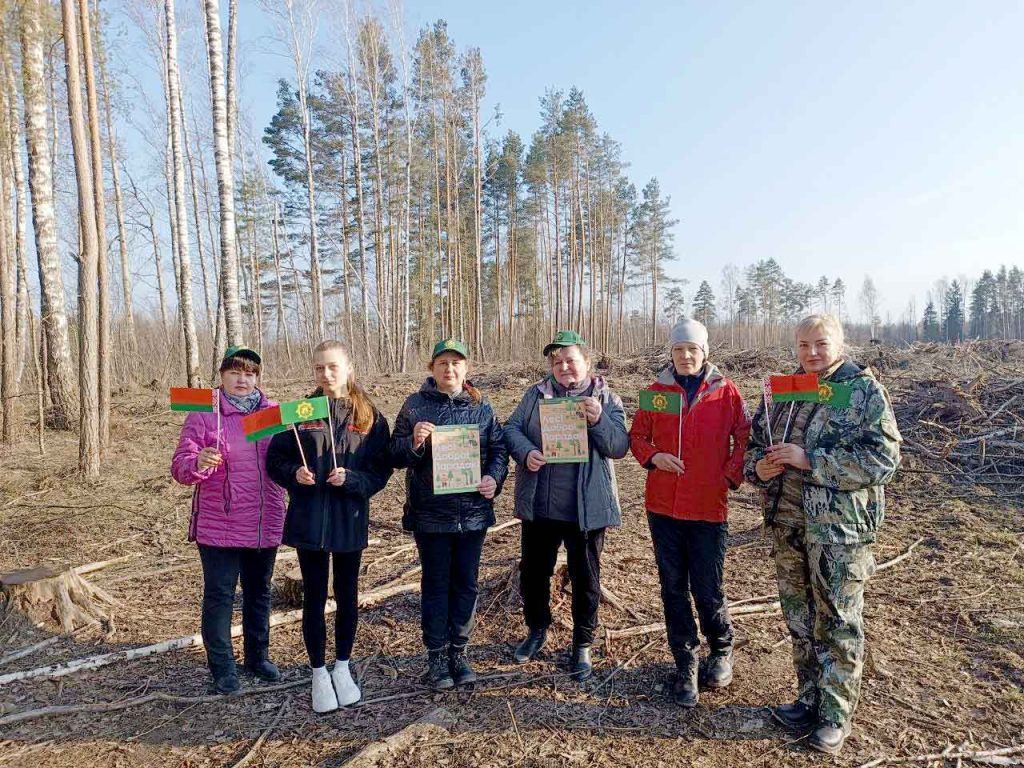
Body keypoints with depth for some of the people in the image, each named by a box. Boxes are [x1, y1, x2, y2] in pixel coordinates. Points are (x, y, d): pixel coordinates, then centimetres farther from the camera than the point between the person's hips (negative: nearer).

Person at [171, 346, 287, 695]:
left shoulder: (273, 412, 4)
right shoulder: (203, 414, -6)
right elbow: (180, 467, -10)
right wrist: (198, 463, -31)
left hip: (265, 524, 4)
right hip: (219, 527, -3)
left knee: (259, 593, 17)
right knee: (219, 595, 5)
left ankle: (258, 656, 34)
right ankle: (222, 666, 22)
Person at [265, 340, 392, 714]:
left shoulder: (369, 416, -2)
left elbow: (381, 469, -3)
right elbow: (275, 459, 3)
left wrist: (351, 478, -19)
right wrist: (294, 474, -16)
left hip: (350, 519, 0)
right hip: (308, 518, 0)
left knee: (347, 596, 14)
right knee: (314, 598, 10)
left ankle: (342, 668, 34)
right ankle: (319, 673, 27)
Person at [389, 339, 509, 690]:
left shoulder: (481, 406, 4)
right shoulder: (415, 405, -1)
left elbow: (498, 448, 8)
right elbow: (395, 455, 0)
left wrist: (494, 478, -10)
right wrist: (413, 443, -21)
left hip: (473, 511, 2)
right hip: (430, 513, -2)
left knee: (466, 583, 12)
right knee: (435, 584, 10)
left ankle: (459, 651, 29)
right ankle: (436, 654, 25)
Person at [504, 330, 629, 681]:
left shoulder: (607, 399, 0)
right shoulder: (535, 394, 5)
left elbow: (619, 447, -9)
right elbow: (511, 428, 0)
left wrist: (598, 421, -26)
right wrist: (526, 453, -20)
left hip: (587, 507, -2)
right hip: (539, 505, 2)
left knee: (585, 578, 10)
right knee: (533, 571, 16)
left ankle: (582, 645, 30)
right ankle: (537, 629, 41)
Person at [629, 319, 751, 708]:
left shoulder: (725, 391, -1)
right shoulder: (657, 391, 4)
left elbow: (745, 436, 4)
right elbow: (637, 435, 10)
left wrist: (732, 475, -6)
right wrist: (653, 457, -9)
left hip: (709, 508, -2)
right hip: (663, 506, 2)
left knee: (707, 589, 5)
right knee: (673, 588, 10)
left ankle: (722, 650, 35)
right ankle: (685, 665, 27)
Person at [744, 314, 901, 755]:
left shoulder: (865, 391, -7)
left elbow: (883, 458, -16)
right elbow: (754, 444, 14)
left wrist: (809, 460, -22)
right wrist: (759, 466, -9)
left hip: (840, 525, -5)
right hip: (787, 523, 5)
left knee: (837, 622, 7)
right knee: (799, 619, 16)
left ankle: (836, 715, 24)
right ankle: (810, 699, 34)